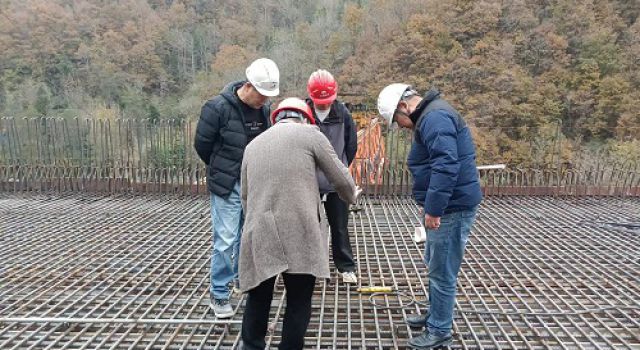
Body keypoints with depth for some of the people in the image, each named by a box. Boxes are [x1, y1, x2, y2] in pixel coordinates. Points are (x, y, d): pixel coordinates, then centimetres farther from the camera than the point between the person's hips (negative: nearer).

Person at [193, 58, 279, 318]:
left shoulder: (264, 109, 2)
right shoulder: (218, 108, -16)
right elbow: (202, 145, -7)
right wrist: (221, 171, 6)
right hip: (227, 186, -5)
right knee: (225, 240, -3)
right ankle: (218, 294, 11)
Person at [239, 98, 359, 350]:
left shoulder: (253, 145, 19)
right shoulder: (310, 133, 6)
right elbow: (341, 179, 5)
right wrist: (351, 197, 26)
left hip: (259, 236, 4)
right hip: (300, 234, -4)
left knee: (258, 300, 18)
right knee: (299, 302, 12)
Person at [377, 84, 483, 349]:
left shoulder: (435, 117, -19)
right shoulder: (429, 116, 16)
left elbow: (446, 165, -29)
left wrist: (433, 208, -27)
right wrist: (431, 205, 22)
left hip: (452, 207, -11)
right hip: (445, 205, 11)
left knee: (442, 271, 0)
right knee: (435, 264, 22)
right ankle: (435, 315, 37)